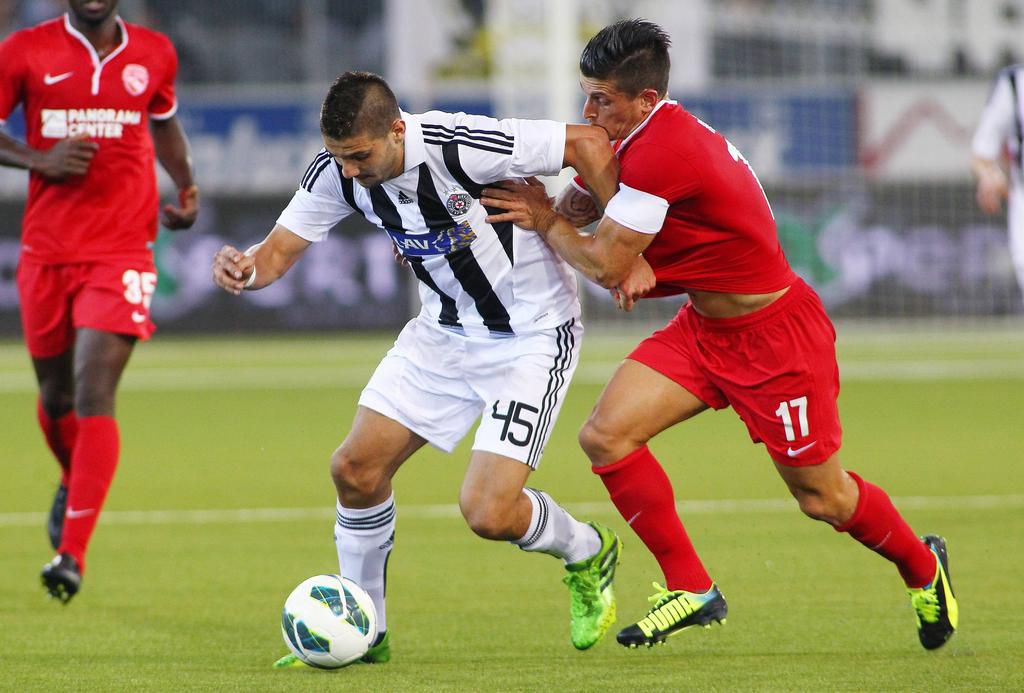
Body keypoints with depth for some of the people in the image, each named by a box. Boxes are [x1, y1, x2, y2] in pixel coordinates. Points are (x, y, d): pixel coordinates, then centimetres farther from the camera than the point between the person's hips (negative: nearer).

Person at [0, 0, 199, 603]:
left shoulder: (154, 54, 5)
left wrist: (186, 185, 9)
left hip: (121, 253, -1)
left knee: (94, 395, -15)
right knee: (56, 395, 14)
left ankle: (73, 554, -17)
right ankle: (73, 483, 49)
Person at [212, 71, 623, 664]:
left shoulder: (459, 147, -30)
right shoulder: (337, 172, -11)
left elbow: (588, 143, -24)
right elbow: (279, 251, -5)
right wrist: (245, 270, -29)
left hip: (532, 335, -7)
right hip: (446, 327, 7)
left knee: (488, 513, -16)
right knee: (356, 469, -2)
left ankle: (588, 554, 18)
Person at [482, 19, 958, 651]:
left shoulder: (662, 153, -29)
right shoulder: (640, 136, -1)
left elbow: (605, 266, -26)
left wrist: (546, 222, -10)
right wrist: (635, 260, -13)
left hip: (777, 338, -9)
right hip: (704, 330, 9)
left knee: (822, 498, 5)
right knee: (605, 435, -9)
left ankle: (923, 566, 35)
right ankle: (693, 590, 1)